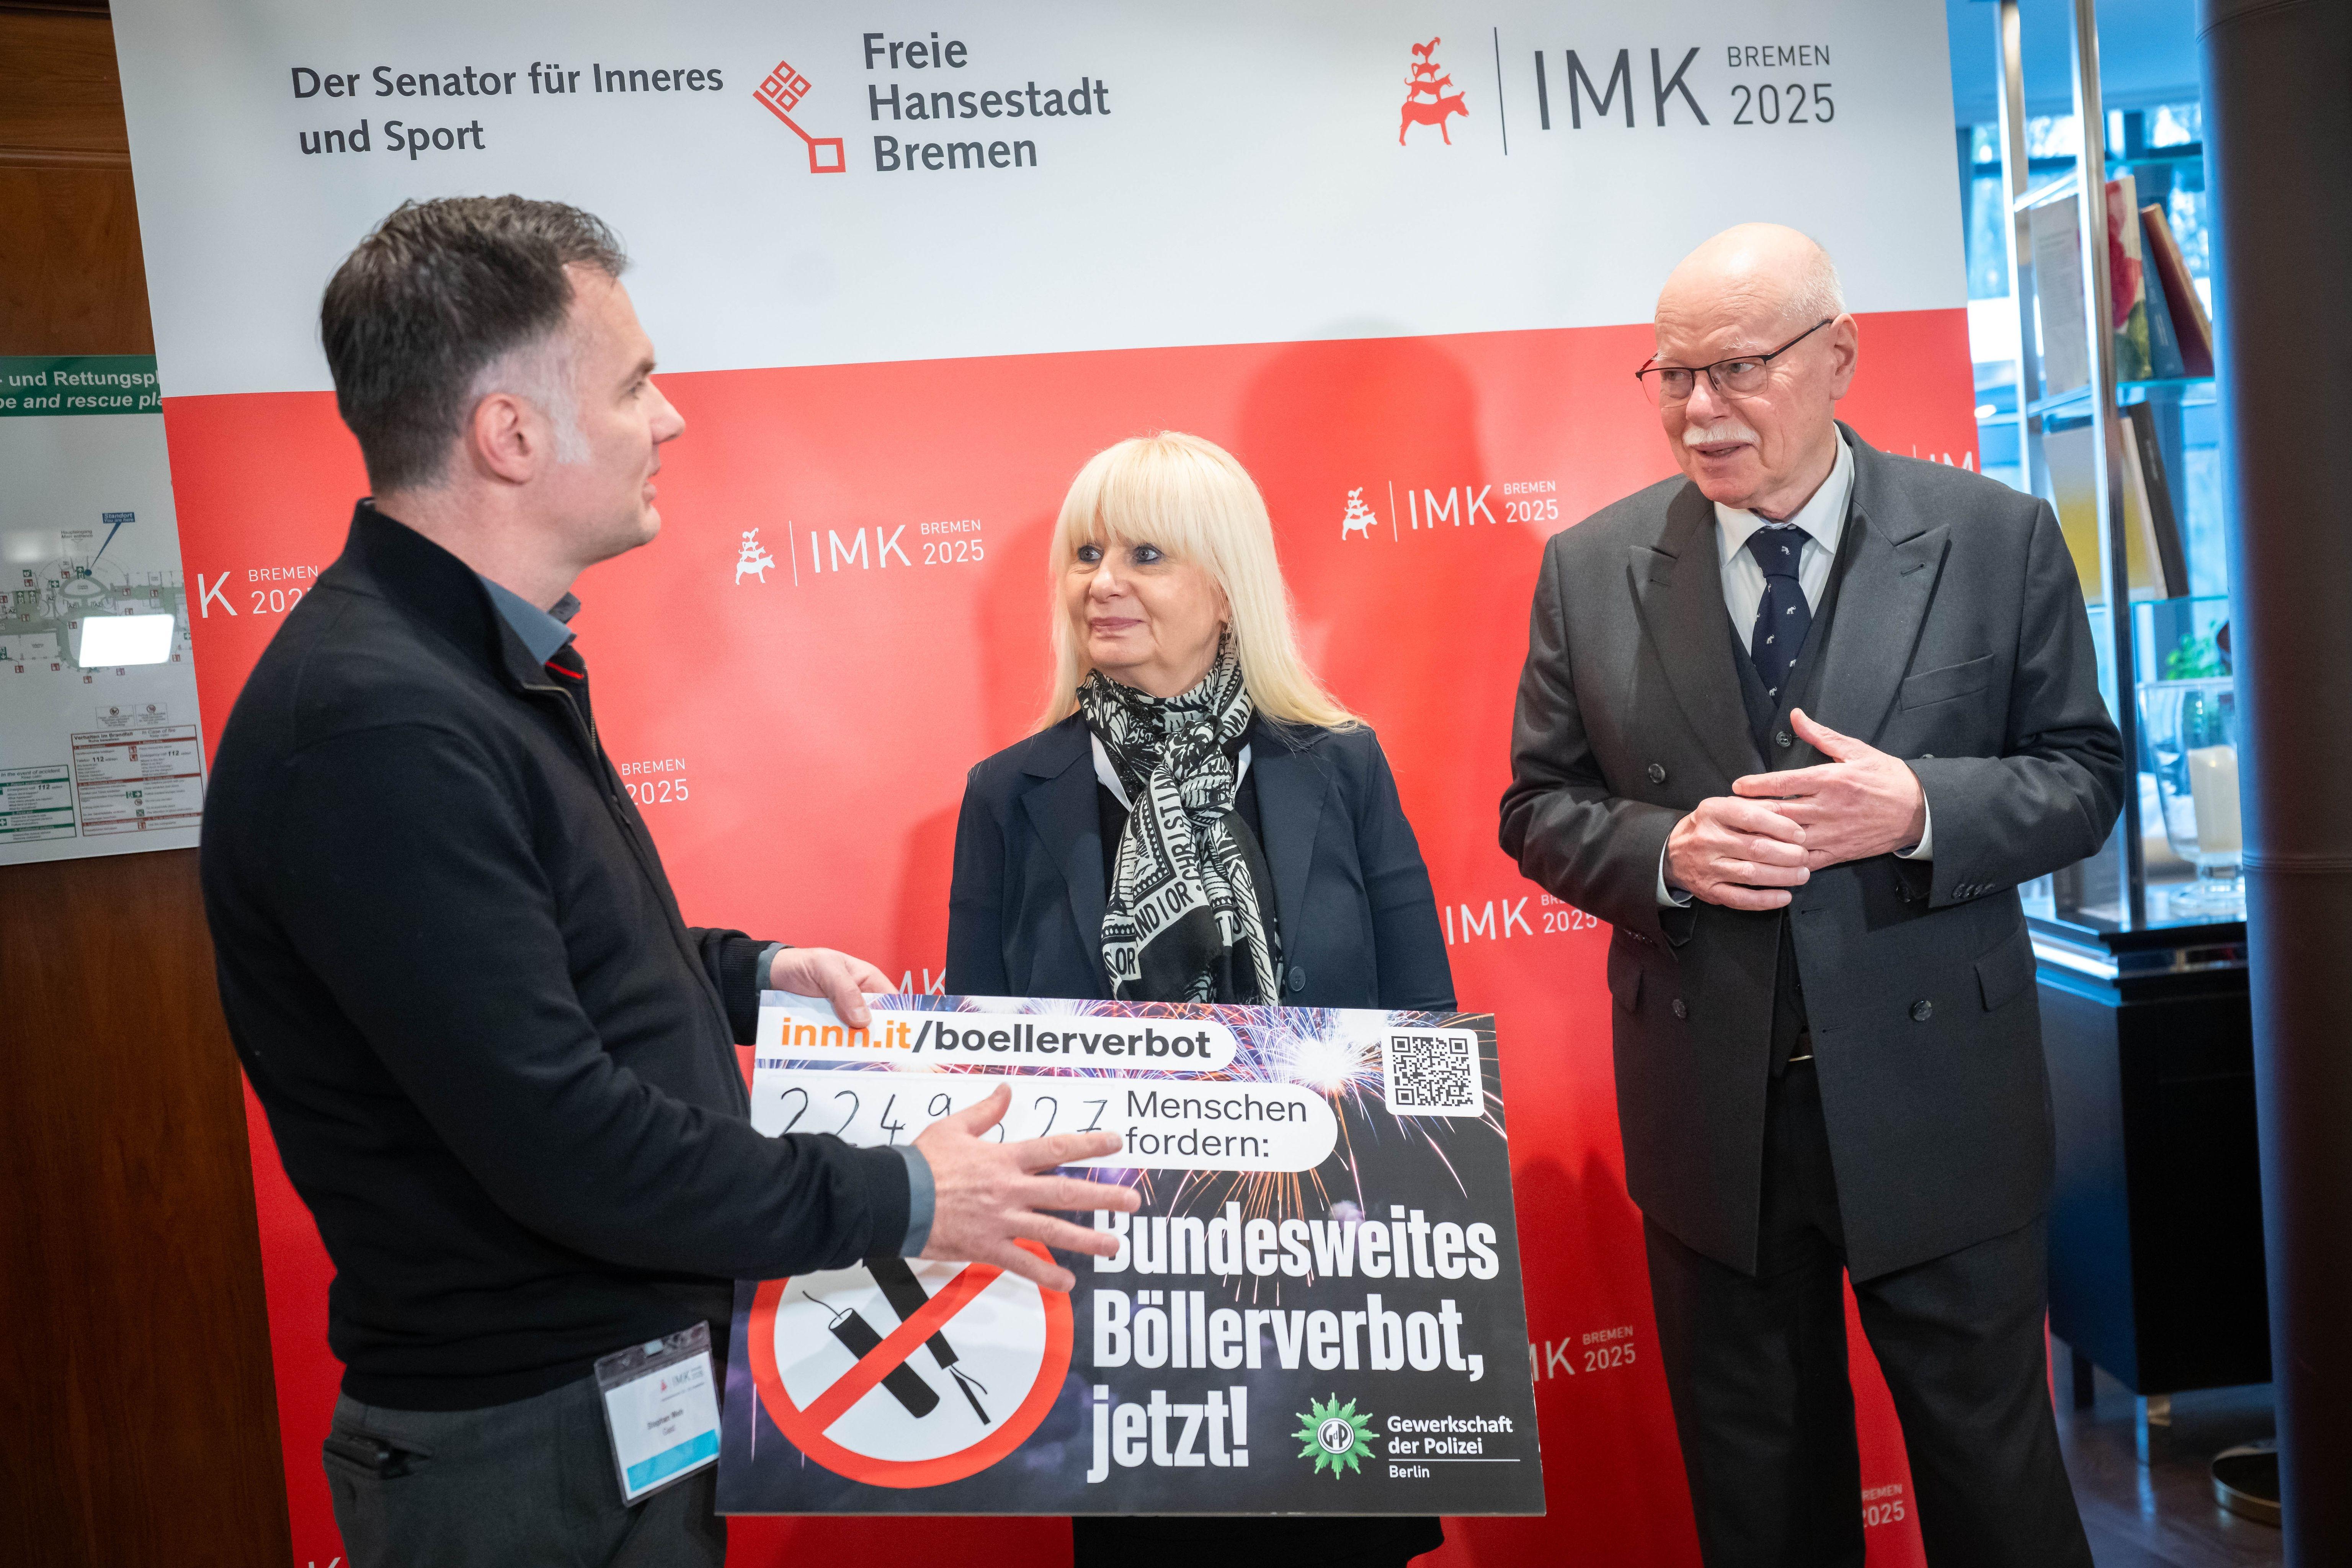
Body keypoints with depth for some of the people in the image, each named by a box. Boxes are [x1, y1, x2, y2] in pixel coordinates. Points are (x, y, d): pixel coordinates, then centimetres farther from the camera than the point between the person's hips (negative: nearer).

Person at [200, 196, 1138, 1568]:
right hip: (531, 1450, -9)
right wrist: (899, 1198, -20)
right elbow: (557, 1140, -28)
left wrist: (750, 975, 9)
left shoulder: (486, 661, 6)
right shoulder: (375, 725, -28)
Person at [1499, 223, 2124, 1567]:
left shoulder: (1998, 537, -3)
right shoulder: (1591, 569, -1)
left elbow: (2084, 777, 0)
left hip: (1936, 1101, -1)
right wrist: (1666, 850, -18)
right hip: (1710, 1114, 2)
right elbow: (1541, 809, 3)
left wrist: (1919, 809, -20)